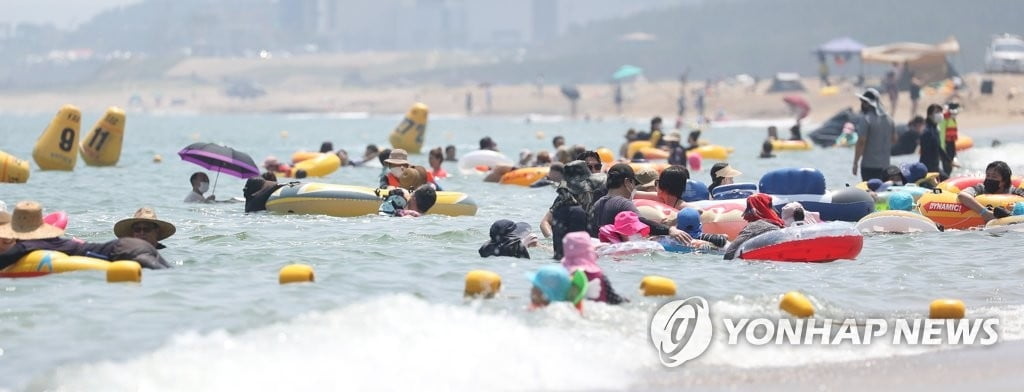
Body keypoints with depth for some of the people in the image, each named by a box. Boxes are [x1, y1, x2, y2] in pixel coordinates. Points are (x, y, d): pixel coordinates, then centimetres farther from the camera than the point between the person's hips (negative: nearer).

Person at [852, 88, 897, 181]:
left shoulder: (865, 119, -14)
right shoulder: (888, 119, 9)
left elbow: (861, 142, -18)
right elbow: (894, 139, 17)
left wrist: (855, 163, -12)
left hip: (869, 165, -7)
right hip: (885, 165, 7)